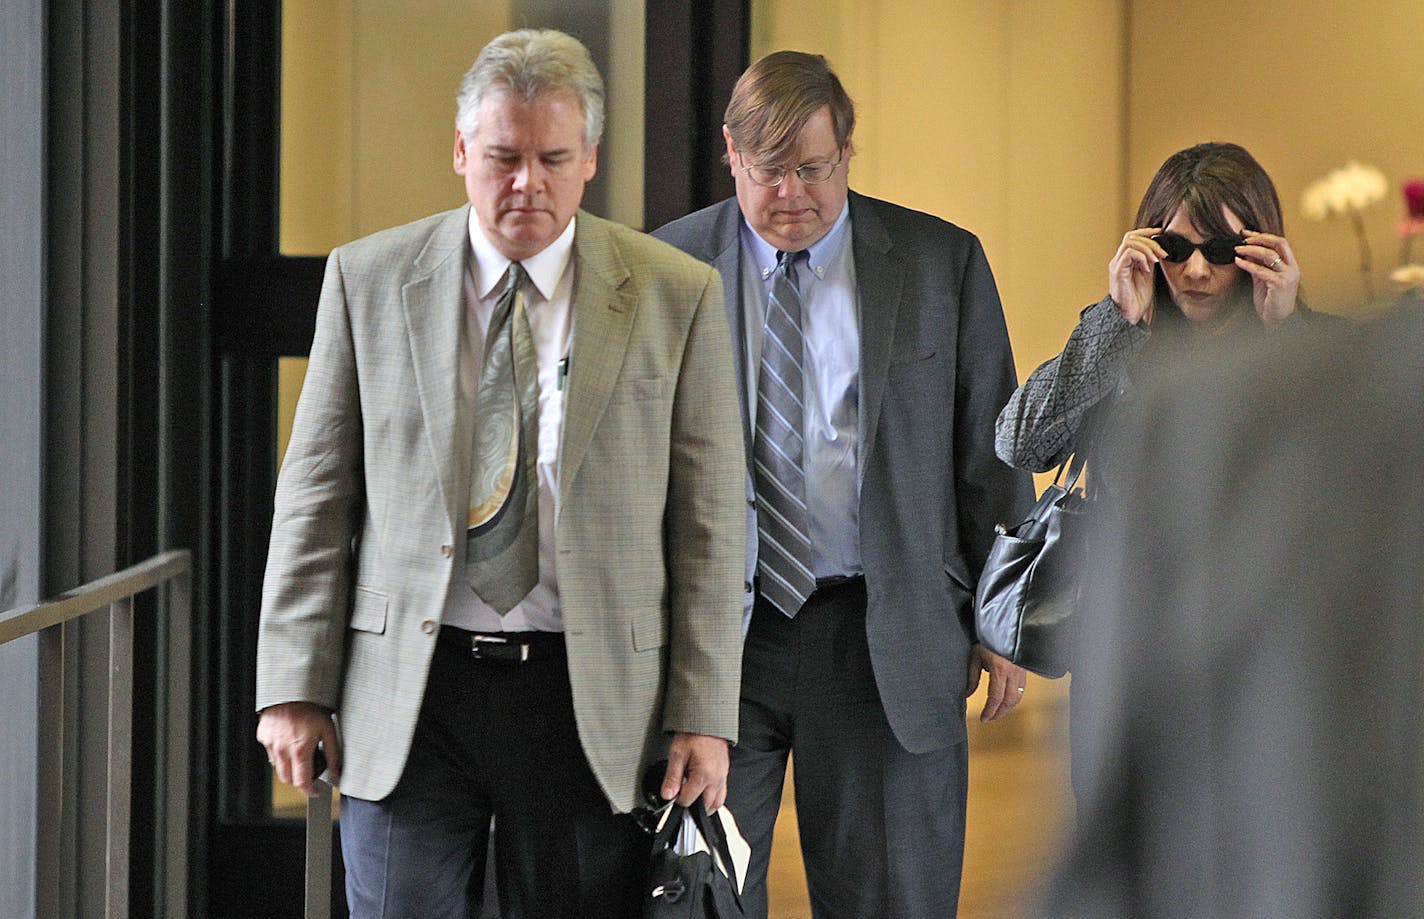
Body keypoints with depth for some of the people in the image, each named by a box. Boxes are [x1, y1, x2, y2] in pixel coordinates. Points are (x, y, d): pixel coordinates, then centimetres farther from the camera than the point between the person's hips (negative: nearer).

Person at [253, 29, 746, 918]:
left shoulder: (677, 296, 2)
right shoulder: (368, 279, 4)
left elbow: (707, 521, 2)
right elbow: (317, 494, 5)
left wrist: (702, 714, -4)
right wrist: (296, 686, -1)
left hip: (591, 703, 0)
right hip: (406, 696, 1)